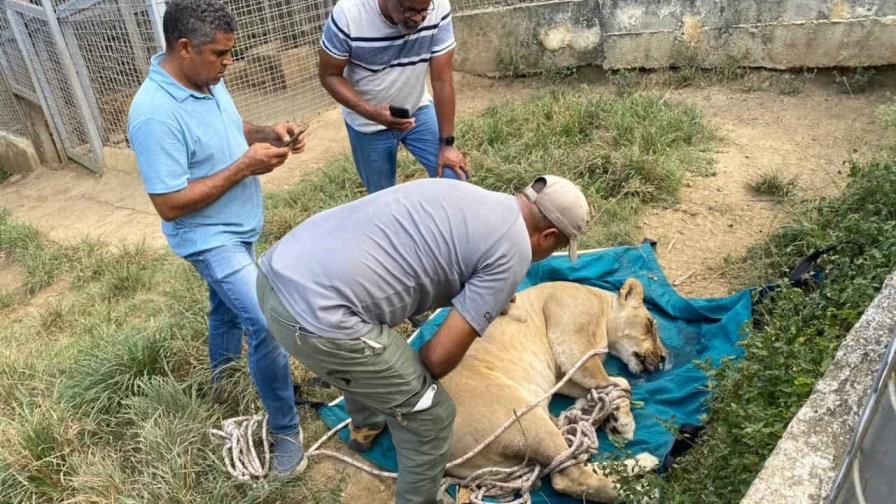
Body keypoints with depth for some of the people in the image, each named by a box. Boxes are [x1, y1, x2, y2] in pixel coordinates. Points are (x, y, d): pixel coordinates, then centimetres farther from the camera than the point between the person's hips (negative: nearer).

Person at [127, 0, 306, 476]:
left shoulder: (206, 80, -4)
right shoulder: (155, 114, -30)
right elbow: (170, 204, -28)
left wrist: (268, 132, -8)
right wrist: (245, 166, -28)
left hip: (237, 228, 9)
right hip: (210, 238, -9)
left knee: (228, 309, 27)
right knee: (269, 328, -14)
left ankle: (223, 387, 52)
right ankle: (285, 431, 6)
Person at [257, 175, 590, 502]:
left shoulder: (456, 191, 20)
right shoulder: (513, 250, -3)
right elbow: (440, 355, -6)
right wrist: (411, 379, 17)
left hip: (277, 271, 10)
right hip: (319, 317, -9)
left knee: (361, 352, 38)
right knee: (430, 415, 10)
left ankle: (366, 425, 64)